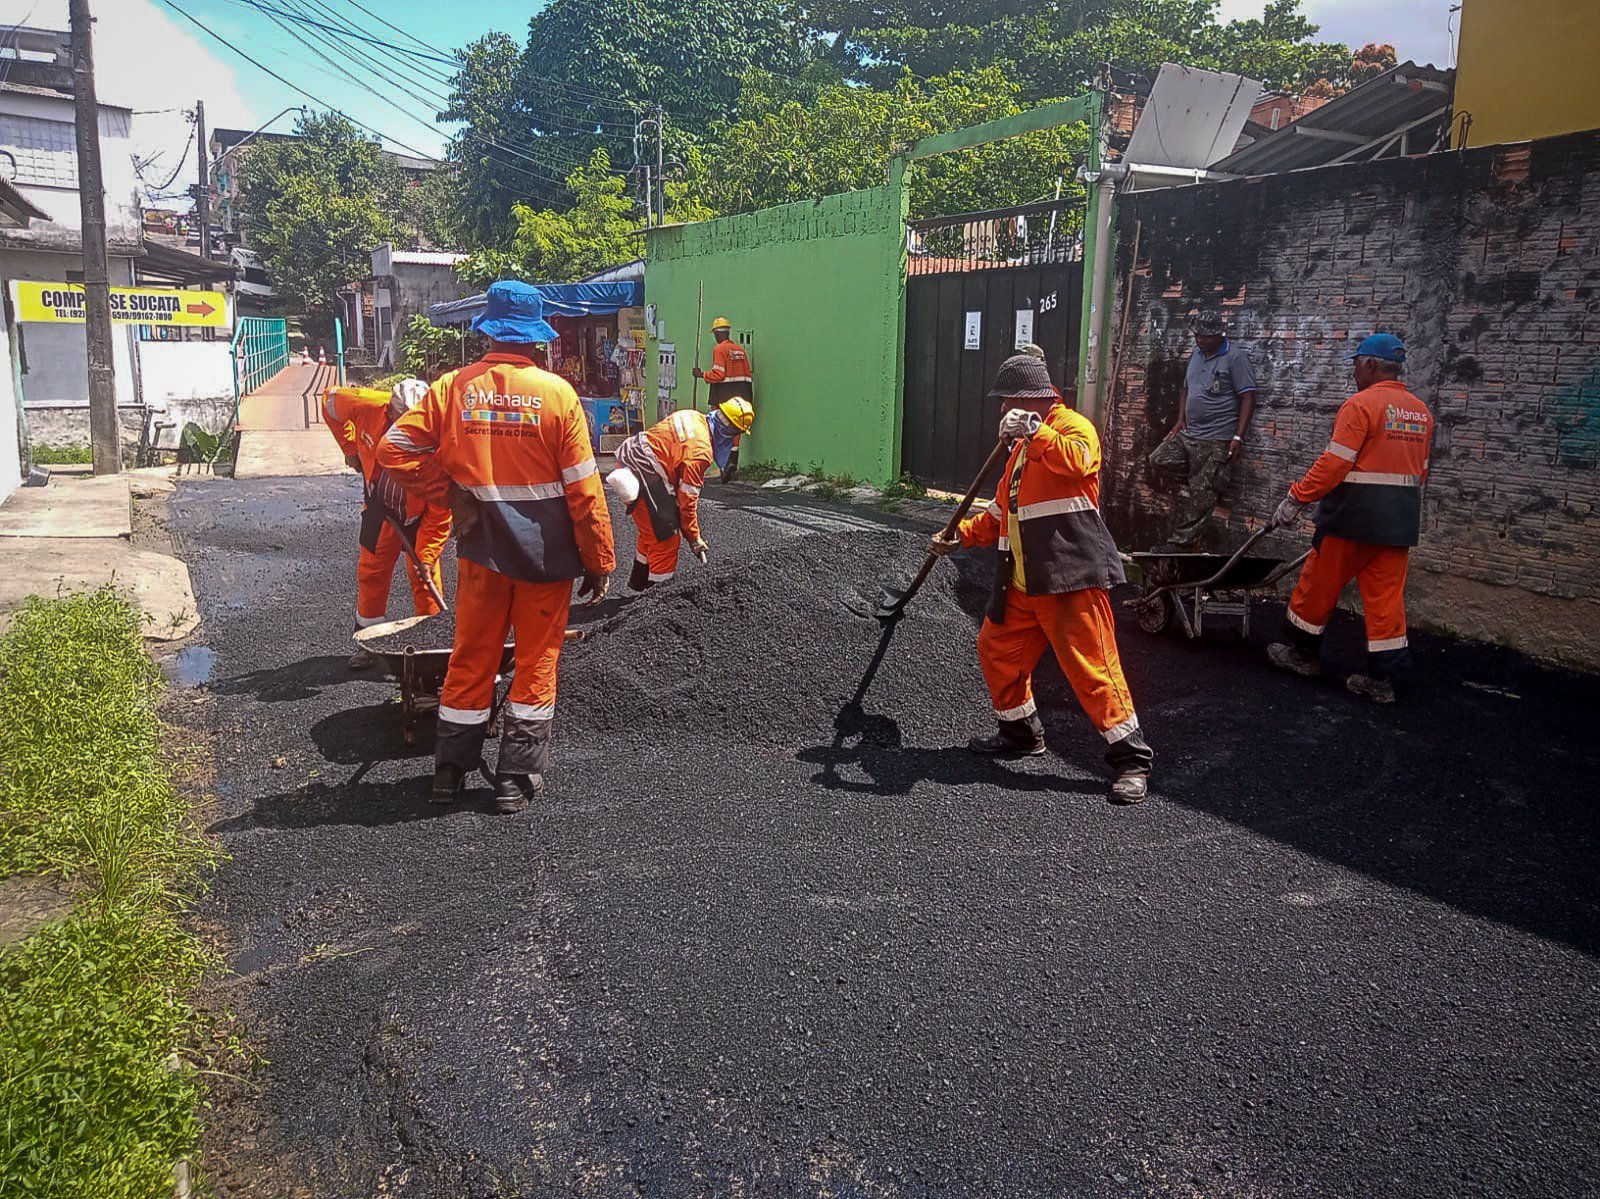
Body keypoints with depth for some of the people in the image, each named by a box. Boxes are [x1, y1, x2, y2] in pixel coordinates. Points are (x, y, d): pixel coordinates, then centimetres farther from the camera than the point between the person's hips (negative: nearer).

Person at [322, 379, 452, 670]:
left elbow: (440, 511, -28)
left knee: (425, 576, -2)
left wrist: (427, 556, -28)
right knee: (371, 571, 10)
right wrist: (351, 448, 0)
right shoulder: (367, 406, -28)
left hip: (421, 513, -3)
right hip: (380, 504, 3)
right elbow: (331, 400, -2)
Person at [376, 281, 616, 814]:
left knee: (472, 656, 16)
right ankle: (517, 779, 14)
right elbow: (583, 489, -10)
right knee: (537, 661, 10)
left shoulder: (454, 387, -3)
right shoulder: (557, 393, -10)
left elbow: (394, 450, -5)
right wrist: (598, 560, -3)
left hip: (482, 548, 2)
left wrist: (450, 491, 1)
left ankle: (450, 771, 26)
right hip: (546, 550, -2)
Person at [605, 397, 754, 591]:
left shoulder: (694, 417, 7)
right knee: (667, 540, -1)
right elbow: (687, 500, -14)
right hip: (644, 474, -10)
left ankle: (640, 583, 41)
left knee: (651, 533, 25)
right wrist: (695, 539, -3)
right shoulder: (700, 451, -18)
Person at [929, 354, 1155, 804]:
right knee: (995, 649, 16)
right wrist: (962, 535, 20)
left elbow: (1078, 462, -30)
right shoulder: (1022, 447, 23)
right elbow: (1001, 511, 29)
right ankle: (1021, 731, 34)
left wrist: (1034, 433, -33)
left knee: (1092, 666, -10)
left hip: (1070, 579, -10)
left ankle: (1132, 758, 0)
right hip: (1022, 581, 10)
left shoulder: (1072, 426, -5)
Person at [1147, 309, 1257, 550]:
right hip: (1188, 434, 8)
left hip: (1217, 441, -8)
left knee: (1200, 494, -6)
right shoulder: (1196, 354, 14)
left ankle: (1180, 542, -2)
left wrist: (1238, 437, -18)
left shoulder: (1235, 358, -9)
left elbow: (1248, 398, -12)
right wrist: (1181, 420, 10)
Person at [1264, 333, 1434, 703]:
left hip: (1355, 514, -7)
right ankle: (1382, 678, 8)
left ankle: (1304, 652, 23)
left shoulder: (1361, 404, -12)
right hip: (1400, 519, 7)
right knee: (1386, 593, 7)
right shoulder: (1421, 411, 13)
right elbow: (1420, 469, 19)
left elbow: (1334, 463, -20)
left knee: (1320, 583, 9)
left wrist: (1296, 499, -16)